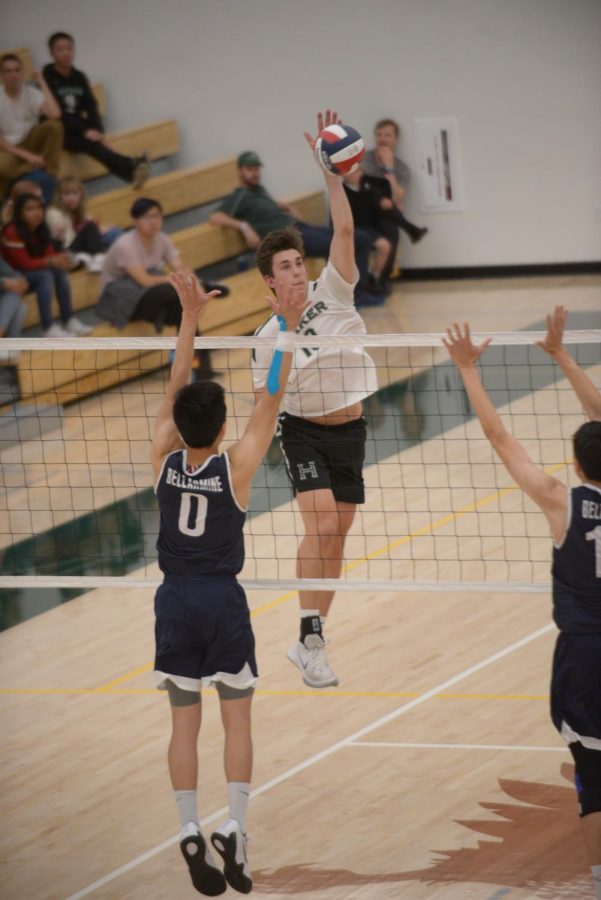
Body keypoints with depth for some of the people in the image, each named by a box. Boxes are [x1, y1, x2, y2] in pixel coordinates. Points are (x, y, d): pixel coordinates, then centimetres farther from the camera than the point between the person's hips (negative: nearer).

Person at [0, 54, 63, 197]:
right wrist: (26, 155, -23)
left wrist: (42, 84, -17)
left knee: (54, 125, -26)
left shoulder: (32, 93, -7)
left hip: (29, 142, 3)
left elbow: (55, 114, -26)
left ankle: (50, 177, -19)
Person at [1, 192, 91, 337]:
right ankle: (49, 328, -33)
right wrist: (51, 261, -33)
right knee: (45, 276, -29)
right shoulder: (12, 232, -26)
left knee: (60, 271, -12)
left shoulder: (40, 229, 0)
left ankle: (69, 320, -11)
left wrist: (60, 258, -24)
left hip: (34, 271, 8)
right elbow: (25, 264, -26)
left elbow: (49, 254, -1)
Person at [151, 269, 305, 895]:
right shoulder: (235, 467, -13)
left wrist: (189, 317, 5)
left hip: (175, 602, 2)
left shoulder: (164, 460, -7)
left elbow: (175, 390, 2)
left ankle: (191, 833, 2)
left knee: (184, 724, 7)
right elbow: (271, 400, -9)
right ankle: (234, 829, -4)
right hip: (223, 603, -2)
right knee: (237, 721, 6)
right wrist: (288, 331, -6)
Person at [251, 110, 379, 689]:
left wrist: (330, 170, -23)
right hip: (303, 431, -3)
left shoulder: (333, 292, -3)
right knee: (321, 523, -22)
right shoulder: (268, 337, -4)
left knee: (335, 536, 8)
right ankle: (311, 639, -21)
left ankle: (308, 641, 19)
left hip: (350, 429, 3)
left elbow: (344, 229, -15)